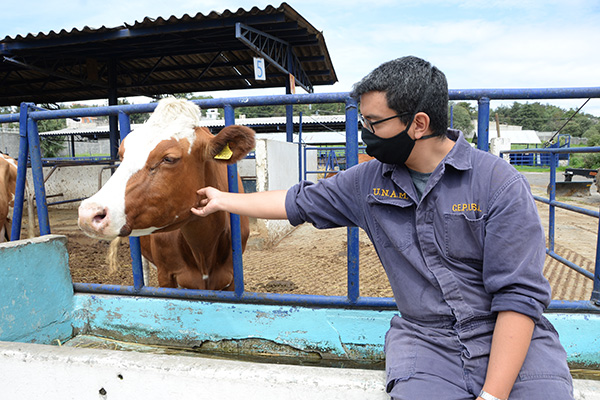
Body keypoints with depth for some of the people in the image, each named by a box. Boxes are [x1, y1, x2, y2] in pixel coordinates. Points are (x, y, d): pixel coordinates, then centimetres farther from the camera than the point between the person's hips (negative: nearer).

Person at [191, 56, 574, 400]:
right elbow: (298, 202, 12)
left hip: (508, 335, -1)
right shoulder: (369, 180, 1)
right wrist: (224, 199, 19)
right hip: (424, 337, 2)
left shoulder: (500, 183, -12)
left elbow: (520, 294, -14)